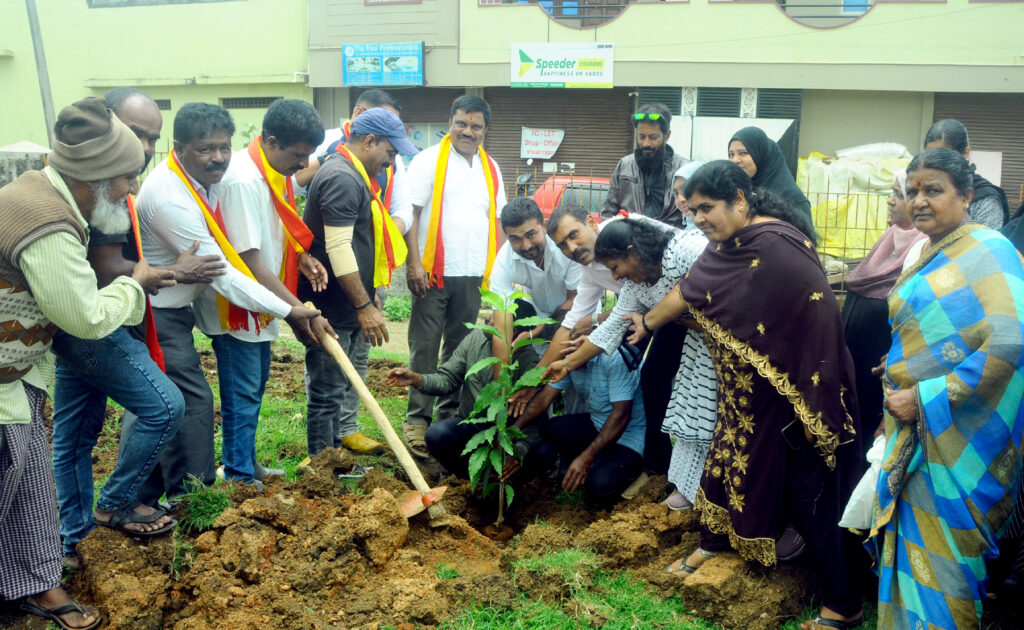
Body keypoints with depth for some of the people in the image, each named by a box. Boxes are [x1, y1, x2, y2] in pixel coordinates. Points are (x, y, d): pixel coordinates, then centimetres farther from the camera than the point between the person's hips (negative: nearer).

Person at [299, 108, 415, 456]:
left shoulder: (353, 175, 16)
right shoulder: (342, 179, -19)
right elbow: (338, 248, -26)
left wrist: (369, 297, 27)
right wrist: (365, 306, -25)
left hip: (352, 305, 11)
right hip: (333, 309, -11)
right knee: (328, 391, -1)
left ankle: (346, 431, 40)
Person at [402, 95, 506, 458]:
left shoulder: (490, 168, 15)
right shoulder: (429, 161, -1)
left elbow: (496, 220, 18)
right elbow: (410, 213, -7)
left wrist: (499, 268, 10)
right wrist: (414, 263, -15)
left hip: (472, 274, 5)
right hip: (434, 271, -5)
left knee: (460, 347, 11)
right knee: (425, 348, -1)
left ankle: (450, 413, 22)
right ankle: (417, 420, 6)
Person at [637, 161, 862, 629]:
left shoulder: (778, 247, -25)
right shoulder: (726, 244, 3)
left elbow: (822, 319, -26)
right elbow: (690, 291, 17)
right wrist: (647, 322, 31)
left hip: (794, 391, -8)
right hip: (747, 389, 8)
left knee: (804, 489, 0)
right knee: (729, 455, 20)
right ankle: (714, 542, 46)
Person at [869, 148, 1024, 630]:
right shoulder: (930, 256, 14)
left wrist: (926, 399, -22)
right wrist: (898, 379, 12)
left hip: (955, 437, -8)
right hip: (916, 430, 8)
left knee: (938, 561, 1)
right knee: (910, 548, 16)